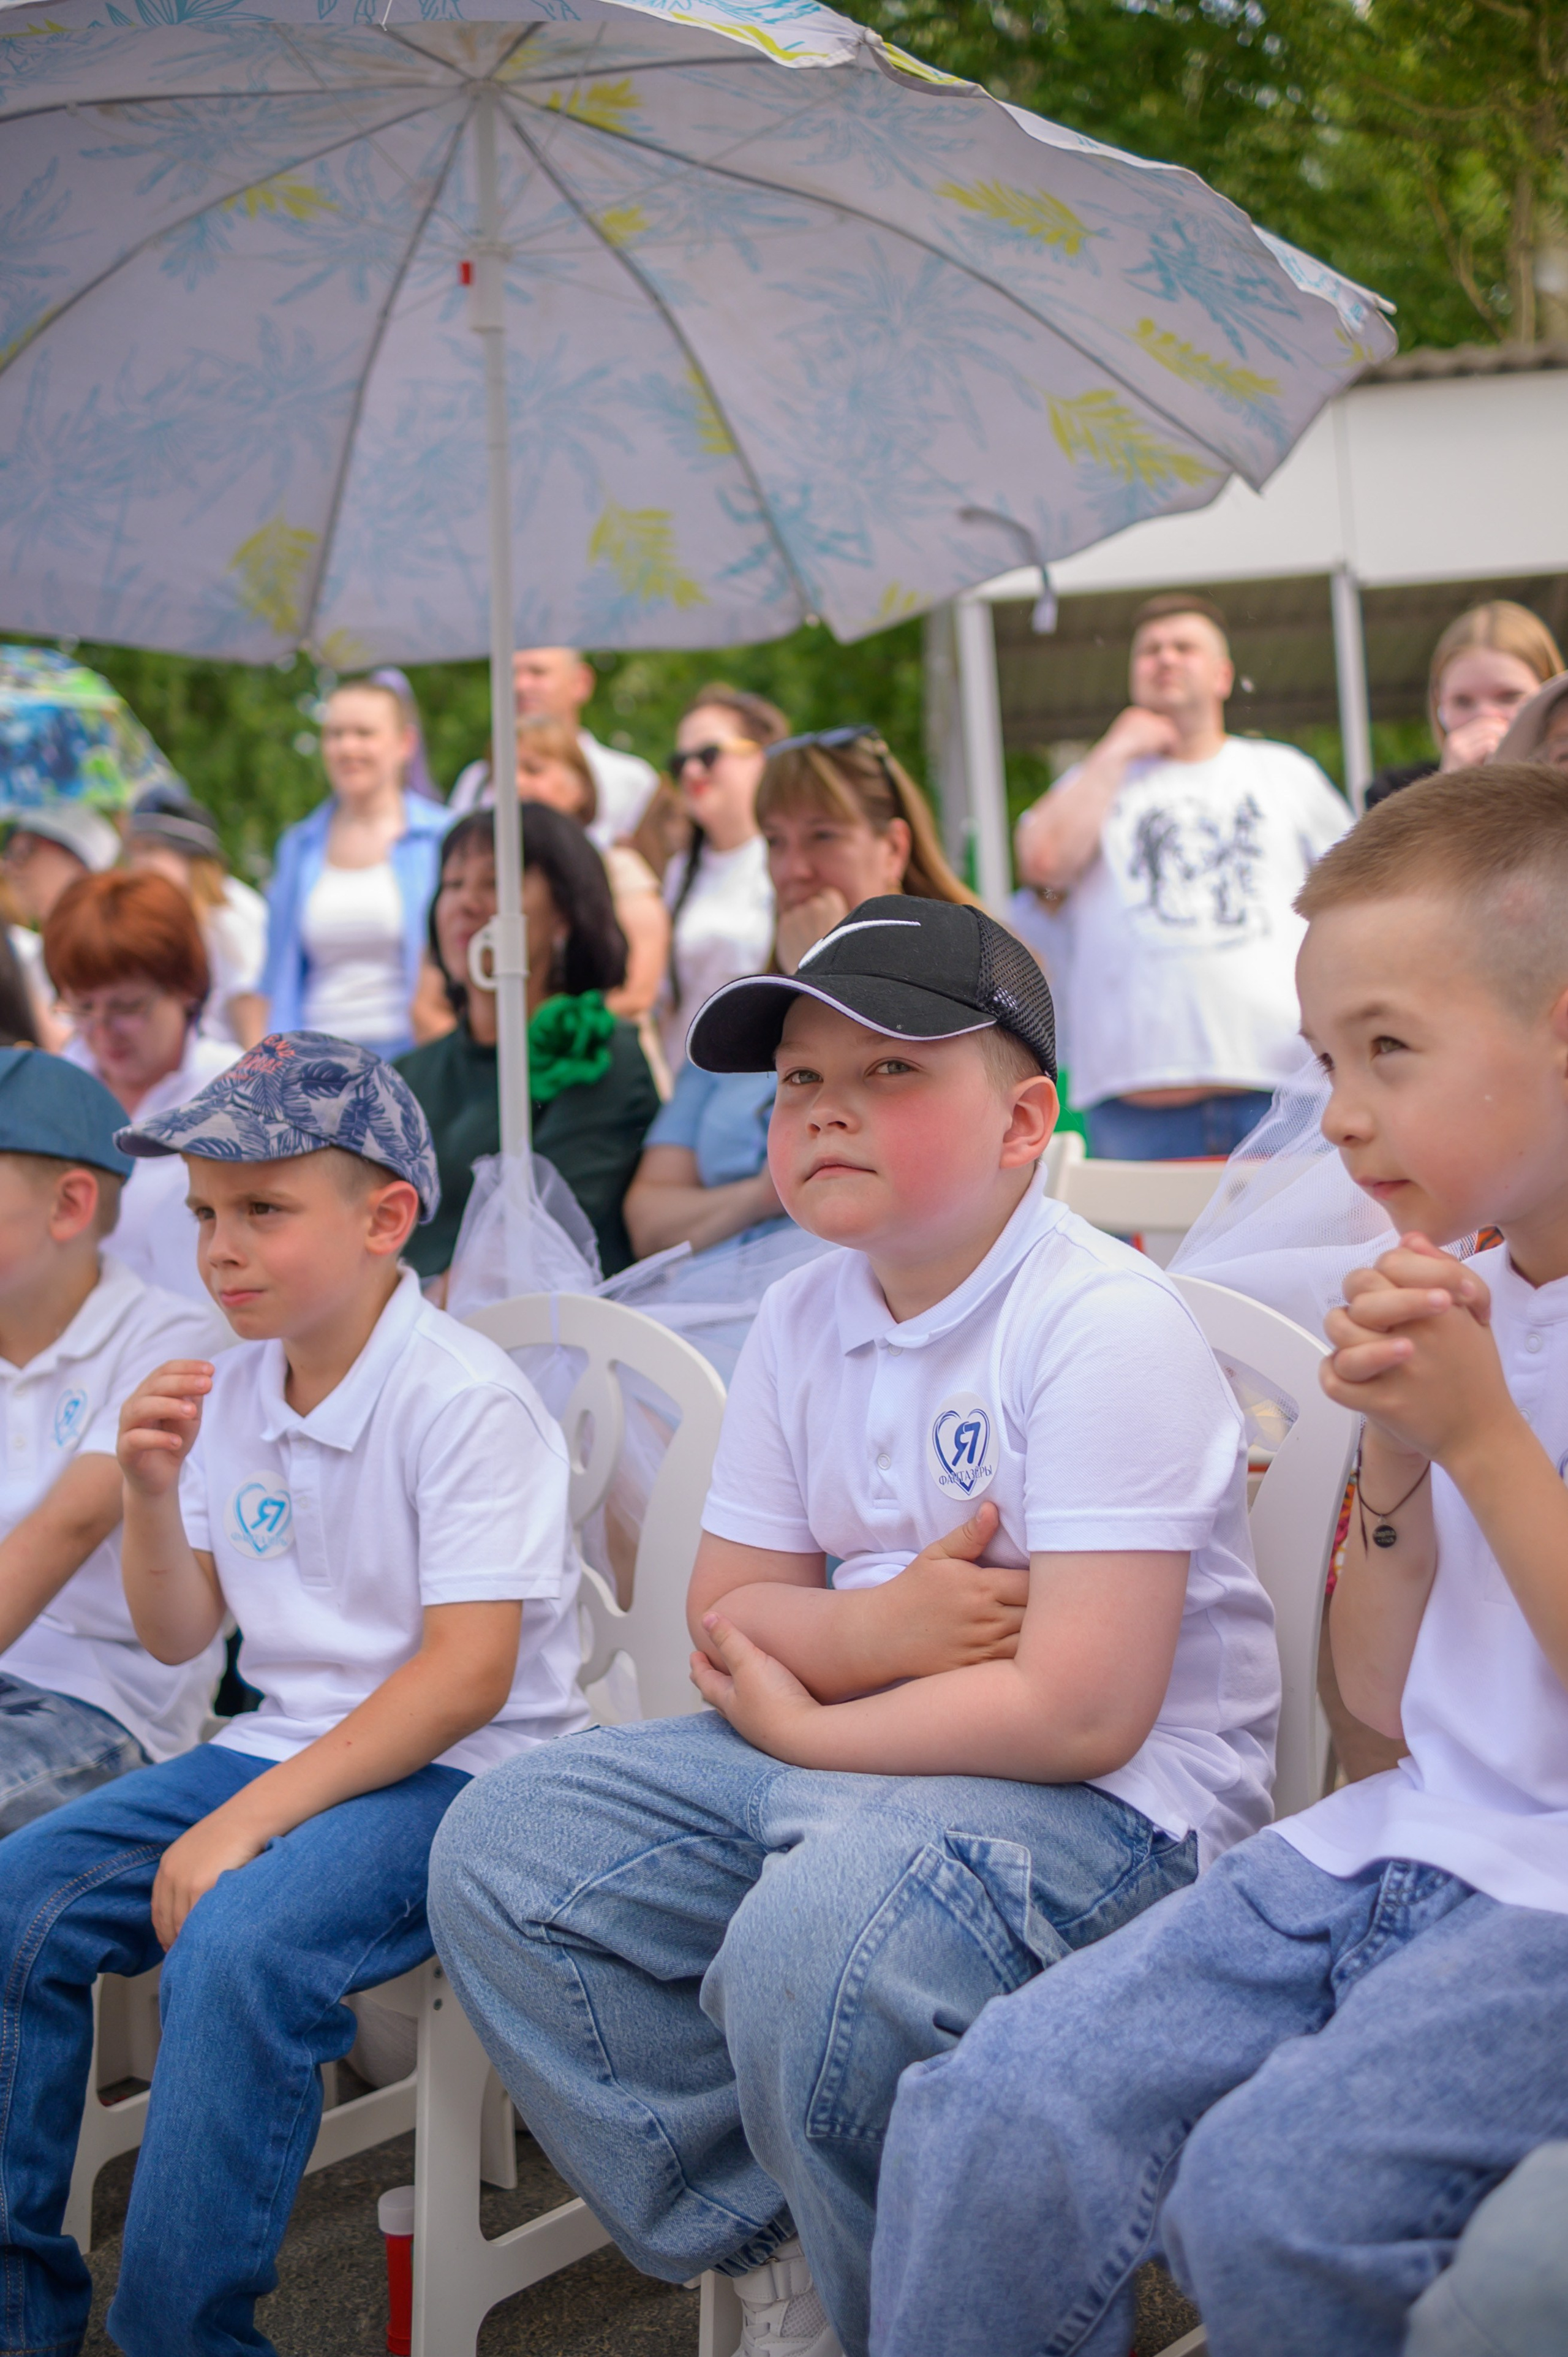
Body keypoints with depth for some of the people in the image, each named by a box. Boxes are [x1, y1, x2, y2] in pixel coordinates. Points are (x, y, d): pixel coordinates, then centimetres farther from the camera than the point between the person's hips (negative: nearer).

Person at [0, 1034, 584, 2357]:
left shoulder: (463, 1398, -16)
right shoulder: (231, 1393, 7)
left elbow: (468, 1674, -22)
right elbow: (179, 1640, 14)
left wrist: (246, 1823, -25)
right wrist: (154, 1494, -6)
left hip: (462, 1772, -8)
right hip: (288, 1743, 8)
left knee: (235, 1944, -32)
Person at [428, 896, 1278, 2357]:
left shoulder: (1105, 1326, -18)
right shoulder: (802, 1322, 7)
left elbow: (1078, 1713, -24)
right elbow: (728, 1617, 8)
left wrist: (800, 1725, -11)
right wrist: (877, 1627, -16)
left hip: (1109, 1798, -8)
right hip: (837, 1758, 8)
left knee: (817, 1933, -36)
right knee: (503, 1850, -2)